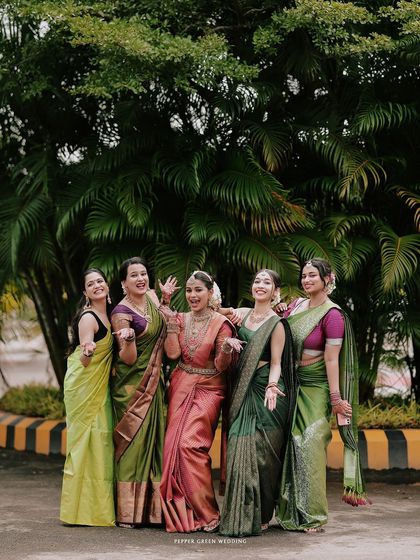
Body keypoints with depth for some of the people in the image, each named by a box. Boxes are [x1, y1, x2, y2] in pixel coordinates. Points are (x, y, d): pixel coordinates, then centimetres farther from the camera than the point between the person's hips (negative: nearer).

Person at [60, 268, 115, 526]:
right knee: (86, 441, -7)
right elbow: (84, 362, -19)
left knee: (101, 441, 8)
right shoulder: (88, 318, -16)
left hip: (99, 386, 8)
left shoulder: (107, 315, 9)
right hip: (84, 386, -8)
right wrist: (88, 352, -40)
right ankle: (82, 509, -3)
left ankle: (99, 508, 13)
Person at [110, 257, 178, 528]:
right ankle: (127, 512, -3)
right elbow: (128, 358, -17)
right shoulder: (122, 313, -15)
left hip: (153, 382, 7)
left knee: (153, 441, 7)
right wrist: (127, 340, -37)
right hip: (132, 385, -7)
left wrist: (165, 300, 14)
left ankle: (151, 508, 12)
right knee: (132, 443, -7)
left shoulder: (151, 296, 6)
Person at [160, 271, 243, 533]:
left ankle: (205, 513, -6)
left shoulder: (220, 323, -5)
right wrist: (171, 323, -7)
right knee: (174, 445, -2)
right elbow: (172, 353, -4)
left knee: (190, 443, -16)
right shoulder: (180, 320, 8)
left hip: (208, 389, -5)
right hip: (181, 387, 5)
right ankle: (180, 512, 8)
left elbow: (221, 366, -7)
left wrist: (226, 349, -26)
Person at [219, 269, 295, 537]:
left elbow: (275, 363, -7)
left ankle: (261, 516, 1)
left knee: (262, 452, -7)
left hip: (265, 391, -5)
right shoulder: (240, 314, 12)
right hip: (242, 390, 5)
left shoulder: (276, 323, -2)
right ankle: (241, 514, 7)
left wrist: (271, 387, -22)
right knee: (241, 449, 0)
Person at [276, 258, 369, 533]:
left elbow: (331, 359, -16)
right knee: (290, 443, 7)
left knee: (310, 445, -7)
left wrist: (335, 398, -16)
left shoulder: (332, 315, -12)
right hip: (290, 383, 6)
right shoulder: (297, 305, 7)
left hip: (314, 387, -6)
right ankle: (290, 510, 16)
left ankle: (311, 514, 3)